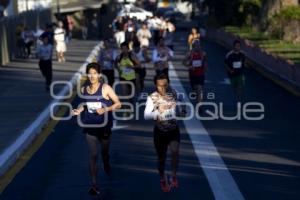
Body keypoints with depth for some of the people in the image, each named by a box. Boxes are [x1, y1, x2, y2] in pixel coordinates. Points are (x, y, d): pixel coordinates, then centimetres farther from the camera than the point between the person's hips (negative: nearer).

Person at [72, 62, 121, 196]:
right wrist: (79, 110, -7)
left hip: (104, 126, -1)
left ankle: (106, 166, 54)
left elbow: (118, 104, -11)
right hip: (90, 126, 1)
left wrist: (105, 109, -26)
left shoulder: (105, 88, -15)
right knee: (93, 155, -4)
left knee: (105, 151, 20)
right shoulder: (84, 89, -3)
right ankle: (94, 184, -3)